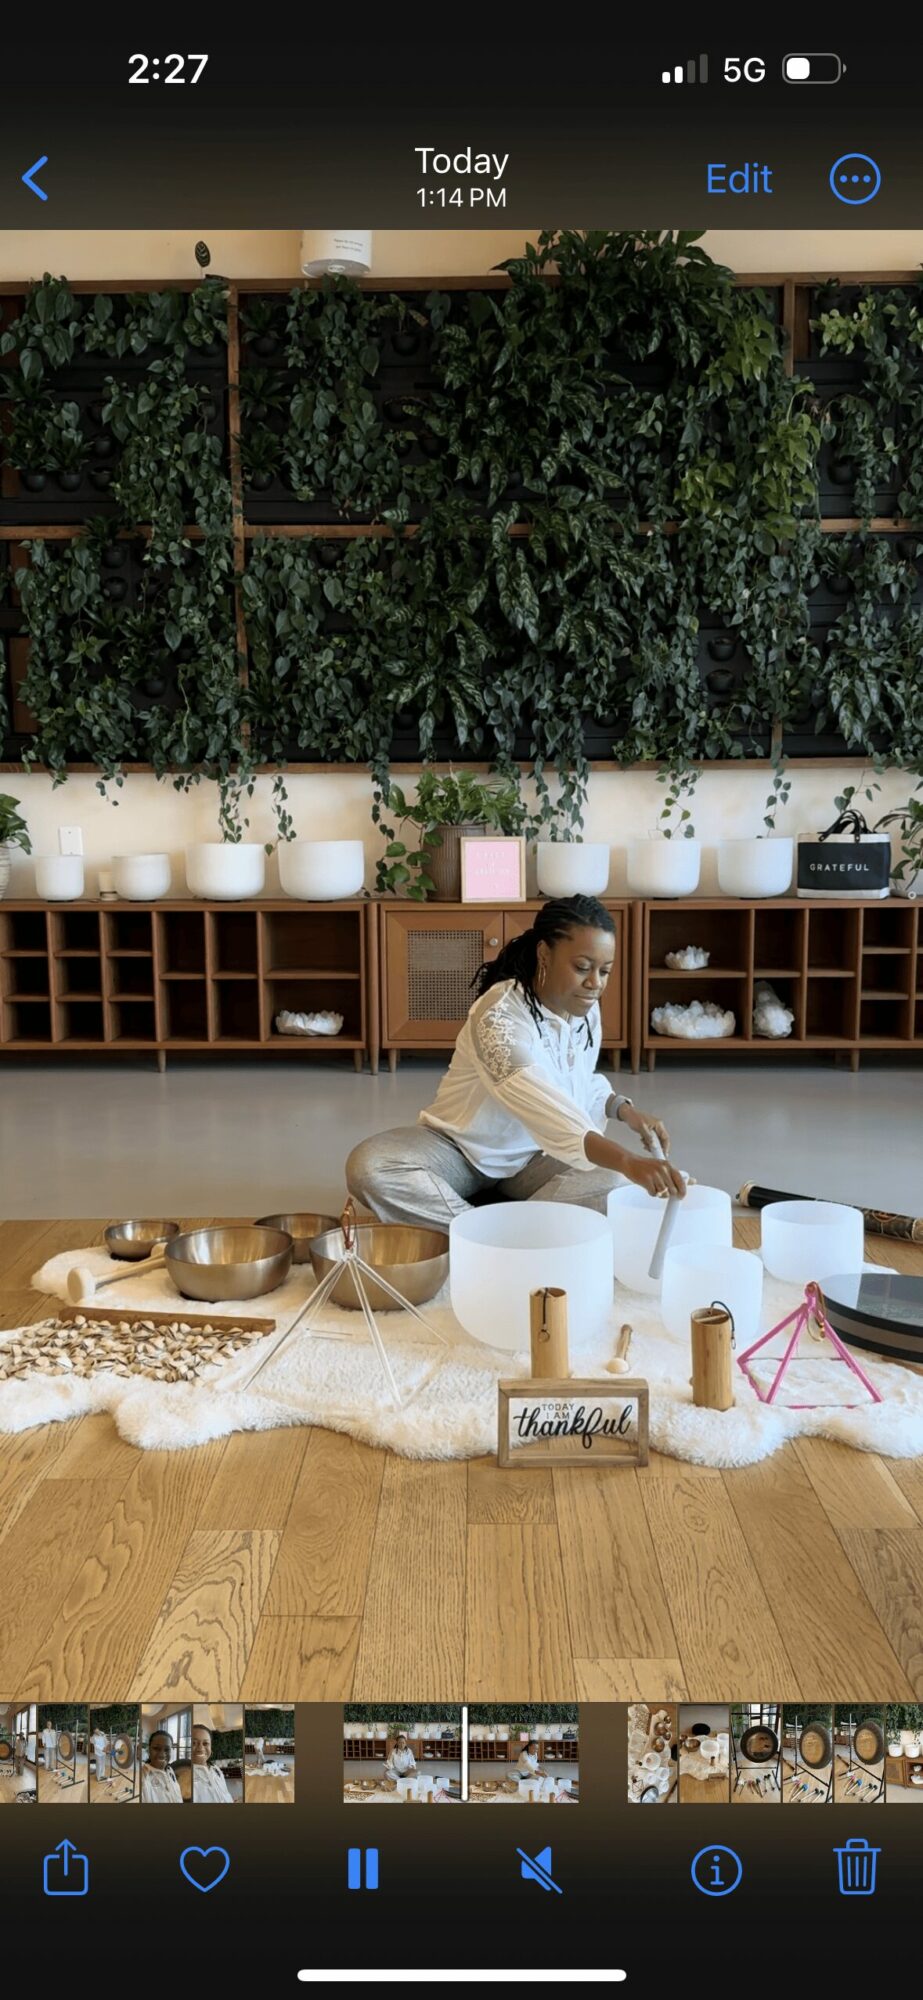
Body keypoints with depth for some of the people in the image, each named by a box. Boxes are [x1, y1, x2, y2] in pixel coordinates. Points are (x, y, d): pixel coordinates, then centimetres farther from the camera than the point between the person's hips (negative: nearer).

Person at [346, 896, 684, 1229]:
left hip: (530, 1156, 5)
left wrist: (622, 1108, -8)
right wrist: (628, 1160, -59)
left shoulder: (587, 1011, -5)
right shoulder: (500, 1014, -29)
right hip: (459, 1148, -5)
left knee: (610, 1181, -27)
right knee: (368, 1168, -34)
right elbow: (538, 1101, -46)